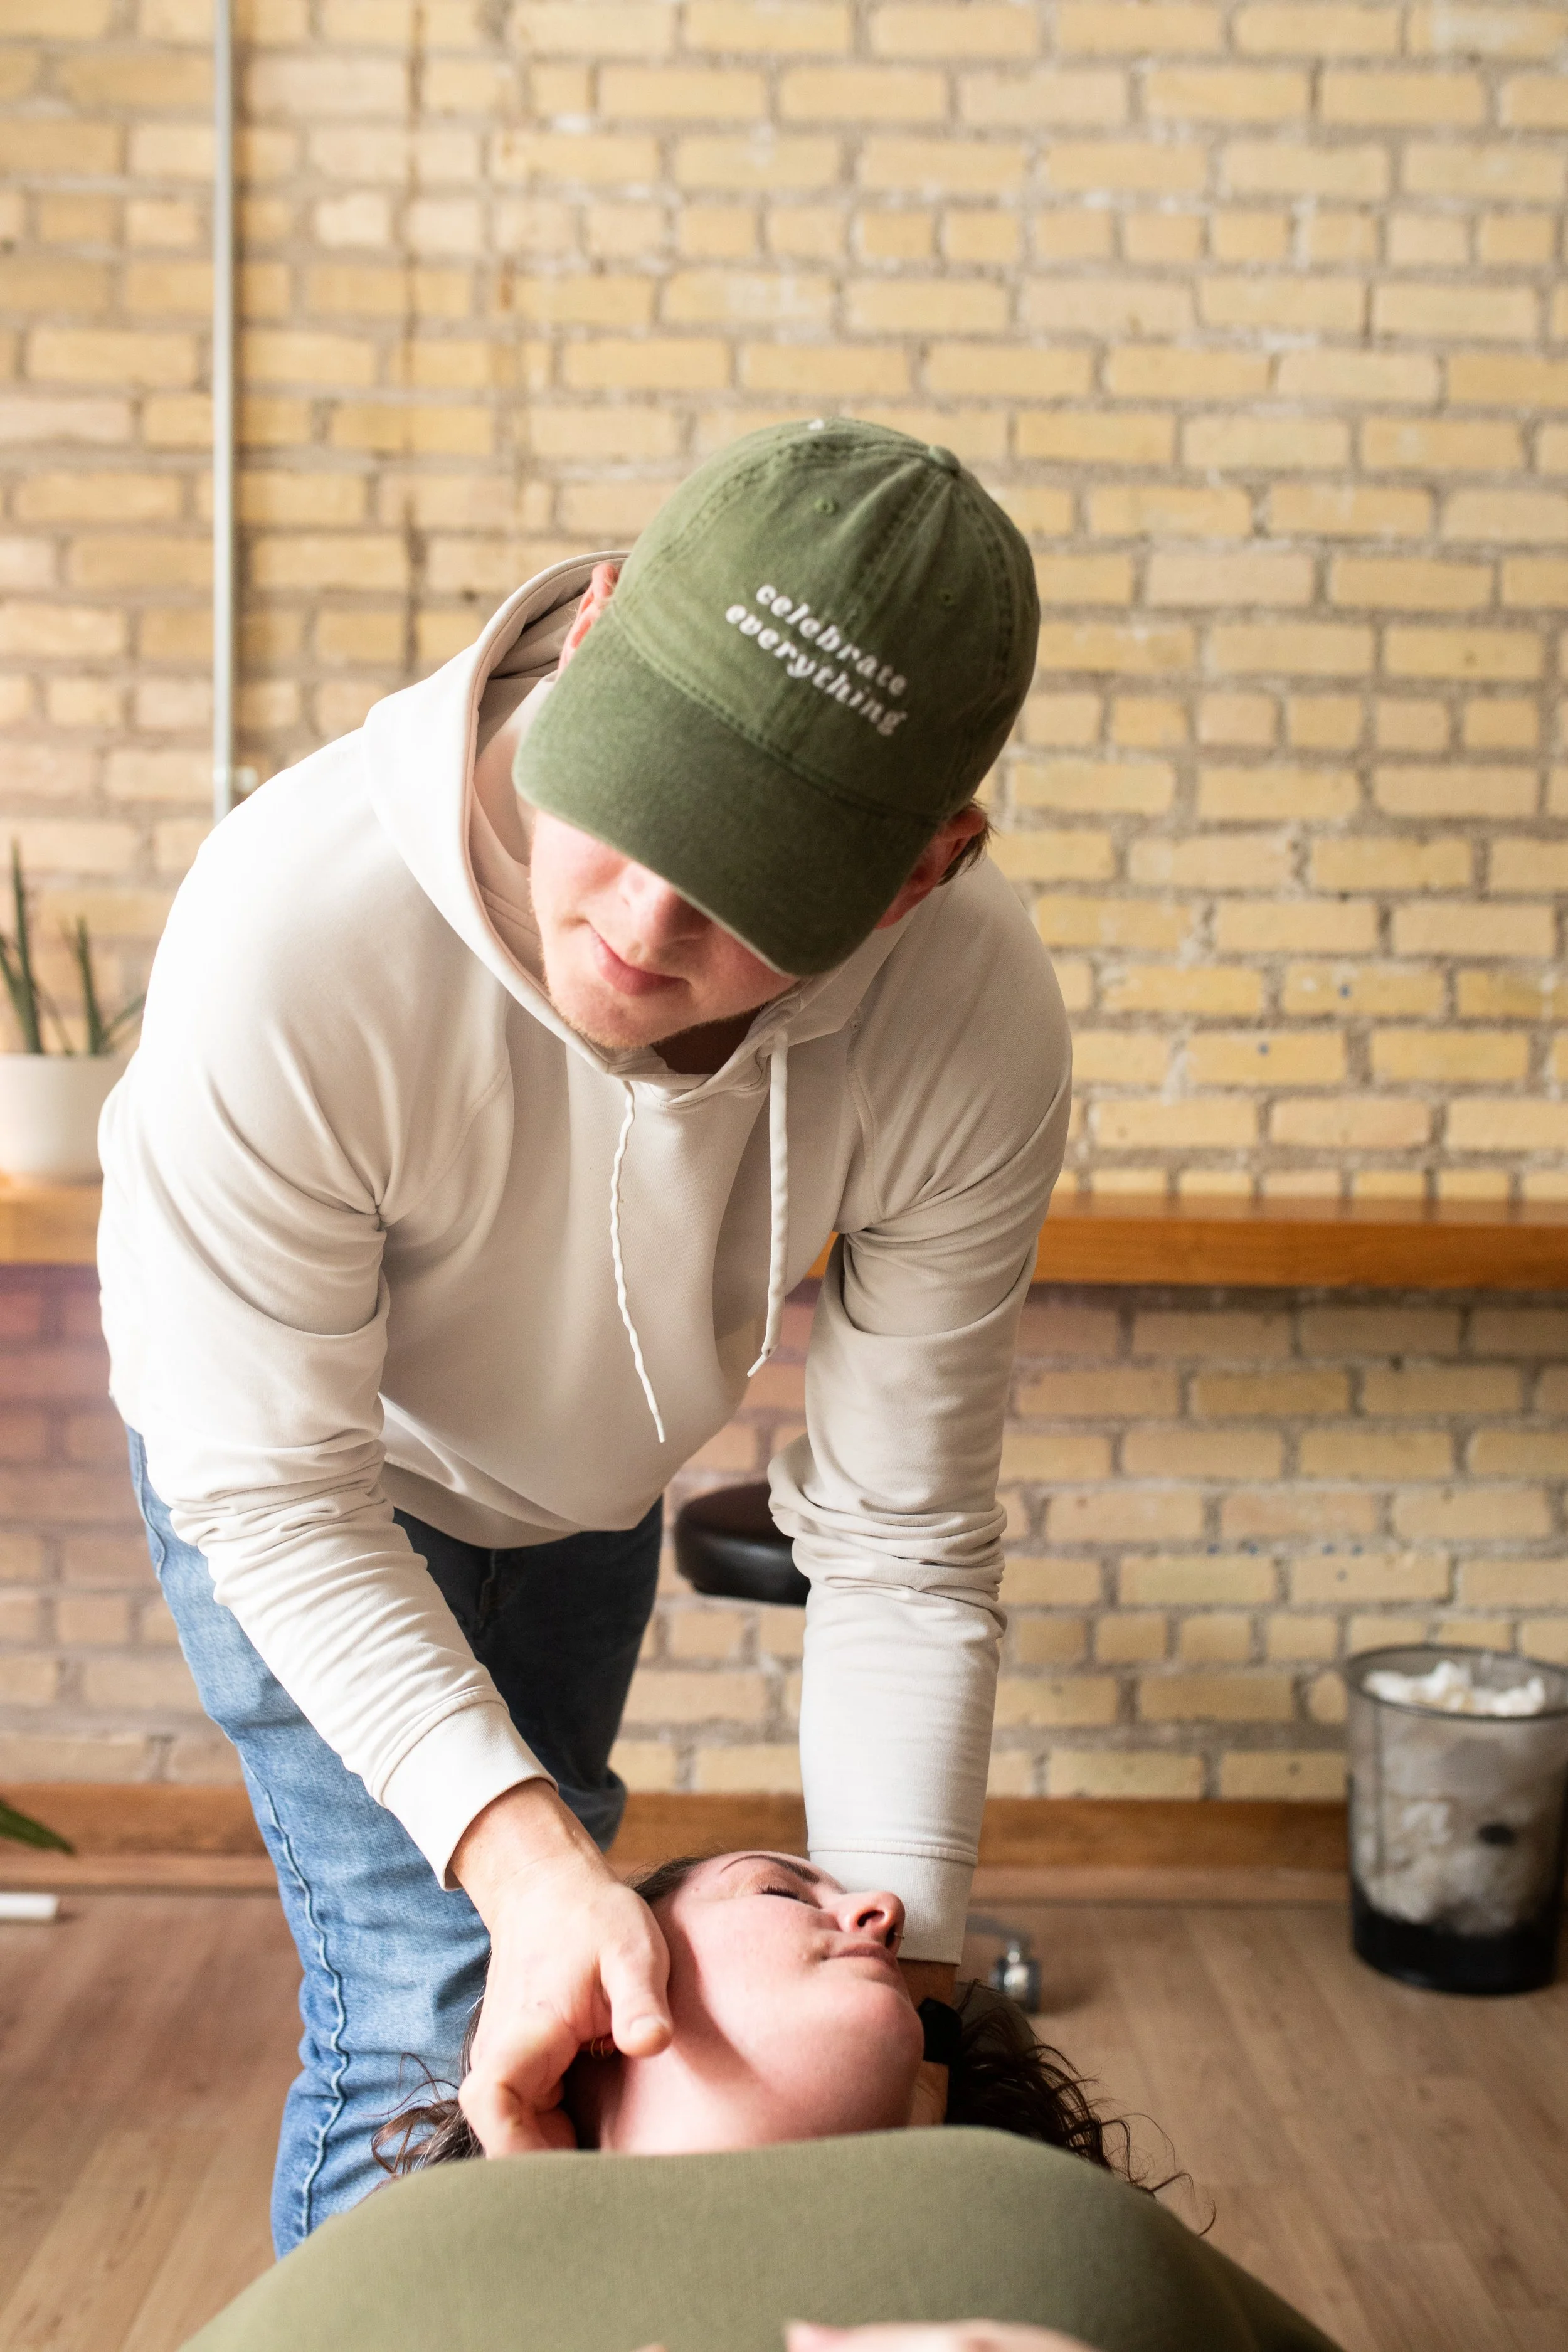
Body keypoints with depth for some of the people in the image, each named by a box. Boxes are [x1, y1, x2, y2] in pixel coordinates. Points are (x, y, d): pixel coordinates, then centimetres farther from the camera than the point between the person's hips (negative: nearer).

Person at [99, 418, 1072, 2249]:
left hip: (588, 1473, 4)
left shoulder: (977, 1032, -35)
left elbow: (904, 1547, -23)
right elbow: (275, 1489, -32)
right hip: (309, 1473, -3)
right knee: (434, 2012, -13)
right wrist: (524, 1855, -42)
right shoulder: (292, 924, -42)